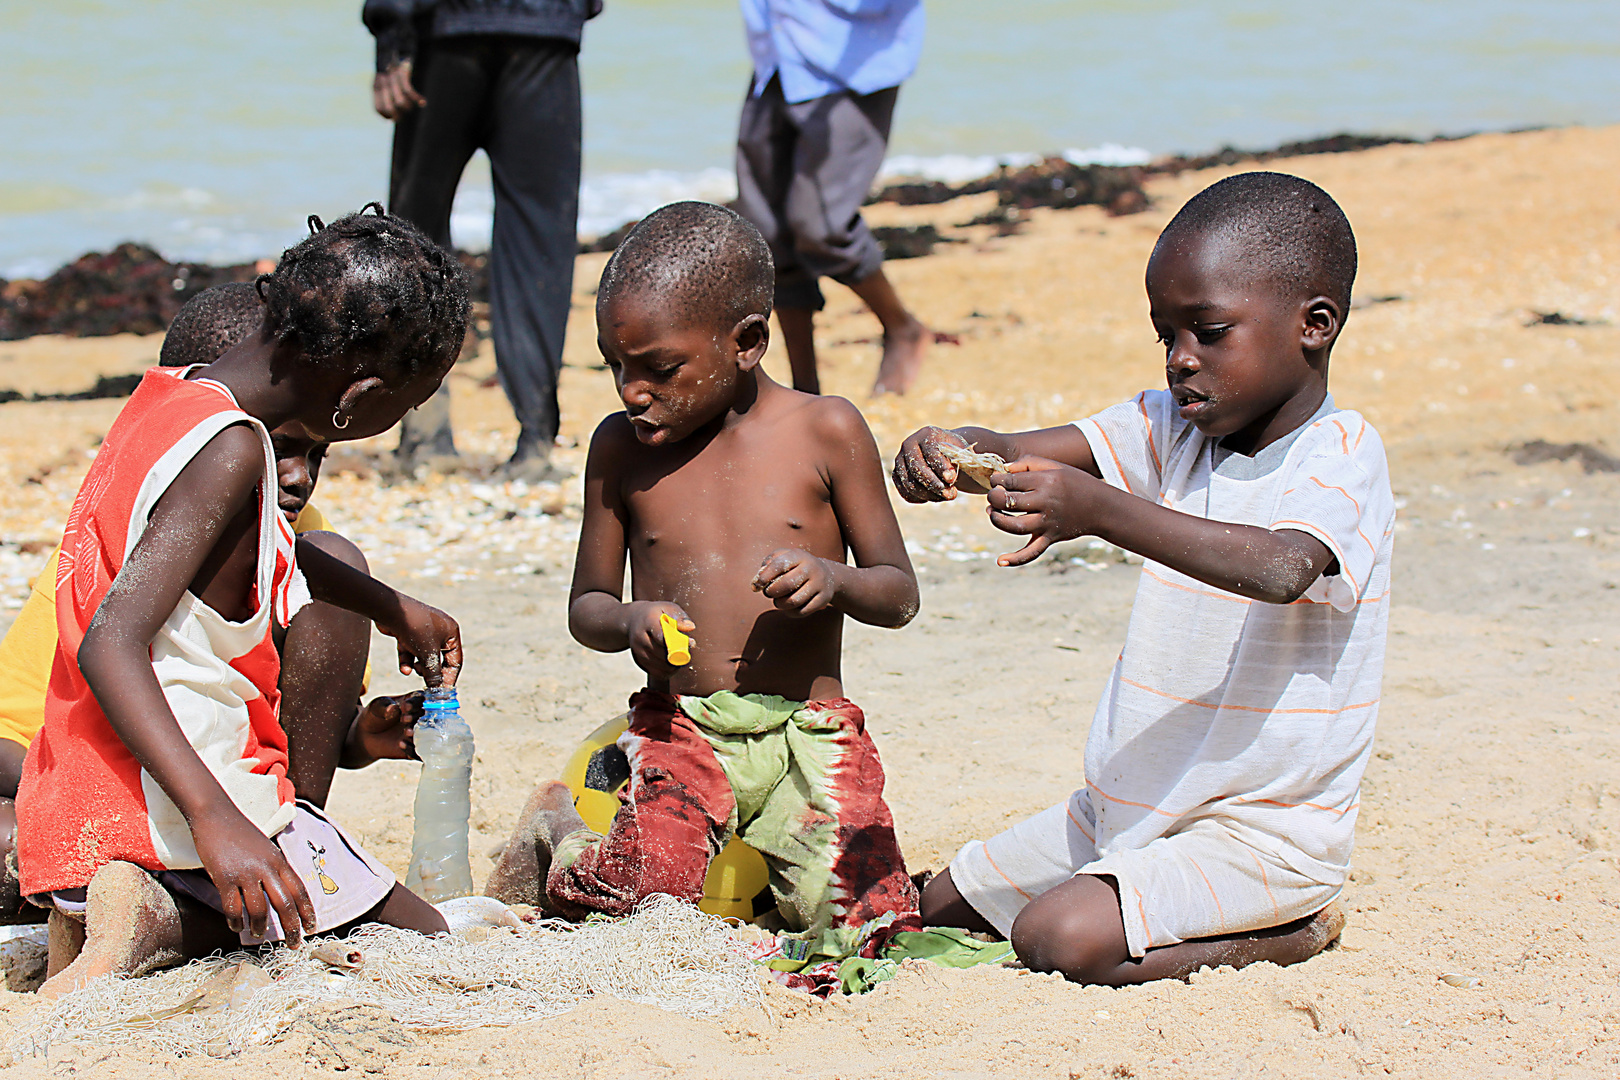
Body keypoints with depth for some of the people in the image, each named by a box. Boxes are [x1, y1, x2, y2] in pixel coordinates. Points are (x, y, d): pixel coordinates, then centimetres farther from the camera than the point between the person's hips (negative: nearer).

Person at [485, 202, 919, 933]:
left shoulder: (825, 432, 0)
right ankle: (558, 827, 14)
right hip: (677, 731, 0)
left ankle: (758, 848, 16)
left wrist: (834, 580, -18)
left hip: (809, 730, 0)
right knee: (648, 897, -22)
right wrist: (628, 623, -10)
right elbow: (586, 604, 13)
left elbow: (899, 594, 4)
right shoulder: (620, 448, 6)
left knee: (846, 908, -19)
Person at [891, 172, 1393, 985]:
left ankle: (1289, 935, -5)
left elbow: (1280, 568, -37)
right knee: (938, 909, 18)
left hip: (1263, 833, -9)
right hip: (1127, 808, 9)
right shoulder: (1173, 428, 5)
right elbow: (1025, 455, -7)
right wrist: (952, 452, -31)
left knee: (1060, 937, -28)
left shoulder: (1342, 455, -16)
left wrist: (1099, 511, -47)